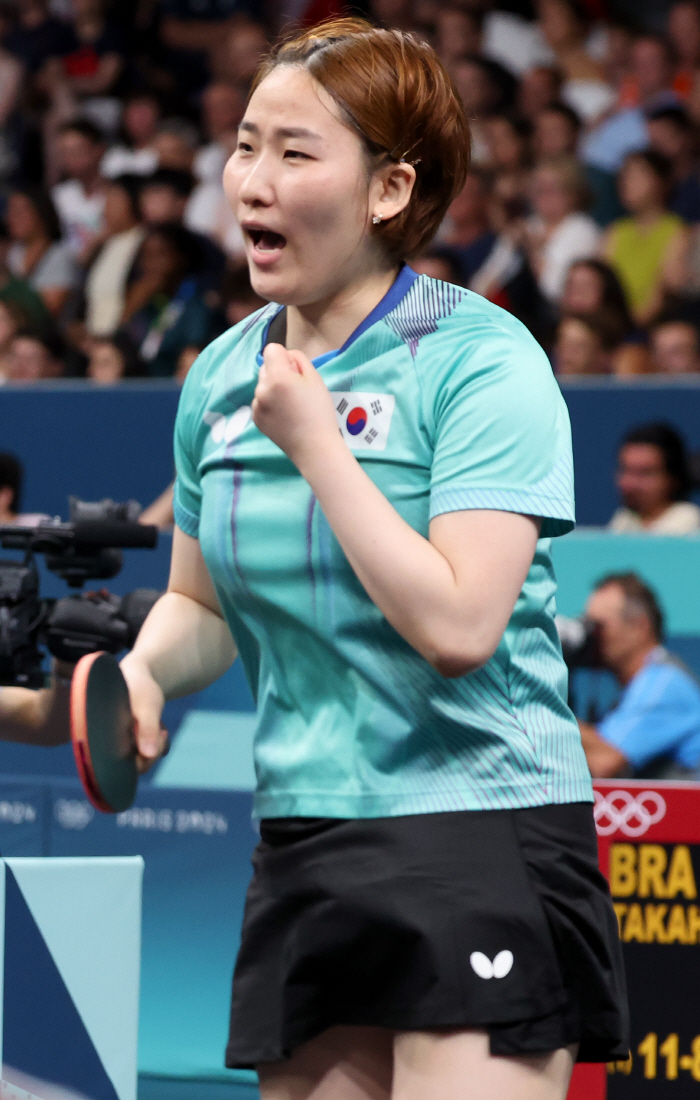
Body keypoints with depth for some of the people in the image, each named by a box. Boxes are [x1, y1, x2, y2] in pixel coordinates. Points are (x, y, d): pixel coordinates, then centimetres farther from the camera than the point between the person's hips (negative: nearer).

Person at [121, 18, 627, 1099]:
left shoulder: (482, 360, -10)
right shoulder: (220, 378, 9)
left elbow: (457, 626, -20)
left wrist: (317, 440, -17)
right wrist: (145, 670, -1)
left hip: (481, 830, -6)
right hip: (303, 842, 6)